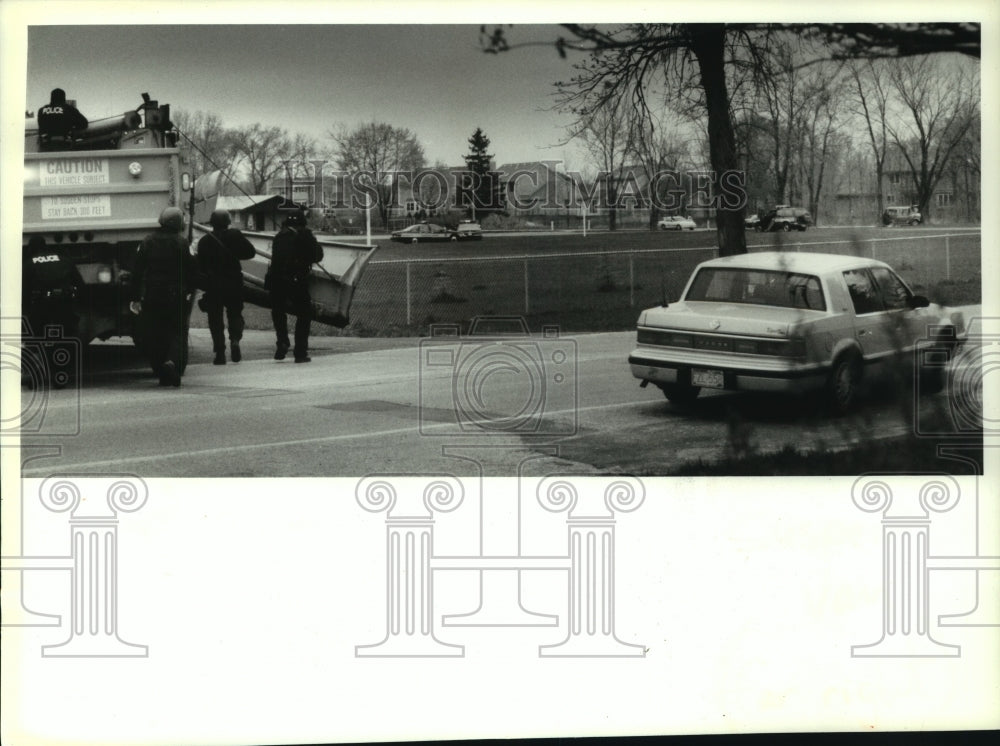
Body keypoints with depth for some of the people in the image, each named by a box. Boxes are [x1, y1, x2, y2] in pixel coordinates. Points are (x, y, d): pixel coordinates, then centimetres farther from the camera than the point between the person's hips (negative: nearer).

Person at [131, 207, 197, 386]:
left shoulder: (148, 241, 4)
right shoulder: (182, 243, -4)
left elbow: (137, 271, 3)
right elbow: (192, 271, -3)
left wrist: (136, 297, 6)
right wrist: (189, 291, 14)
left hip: (151, 297, 2)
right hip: (176, 296, -2)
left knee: (154, 337, 9)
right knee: (178, 333, 4)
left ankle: (163, 375, 10)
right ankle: (172, 361, -22)